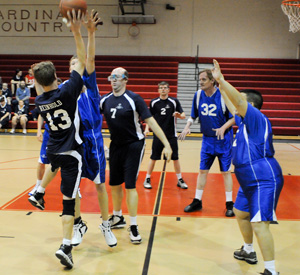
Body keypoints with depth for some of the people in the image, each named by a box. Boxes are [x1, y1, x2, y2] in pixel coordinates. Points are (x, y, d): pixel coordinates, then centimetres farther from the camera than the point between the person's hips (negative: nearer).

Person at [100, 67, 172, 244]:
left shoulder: (134, 99, -14)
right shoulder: (105, 100, 1)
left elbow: (151, 122, -16)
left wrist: (166, 144, -20)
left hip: (134, 145, -6)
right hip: (116, 145, 6)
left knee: (130, 186, -8)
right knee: (115, 184, 14)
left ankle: (133, 226, 5)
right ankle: (118, 218, 35)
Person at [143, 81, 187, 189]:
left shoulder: (174, 101, -1)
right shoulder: (154, 102, 2)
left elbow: (183, 115, -2)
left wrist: (179, 115, -24)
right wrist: (147, 129, -3)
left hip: (171, 135, 0)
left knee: (175, 158, 5)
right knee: (153, 157, 3)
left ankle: (180, 180, 19)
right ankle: (147, 179, 17)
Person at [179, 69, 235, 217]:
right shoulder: (198, 95, -2)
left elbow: (234, 117, -11)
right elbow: (193, 116, 9)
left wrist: (223, 128, -26)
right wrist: (187, 126, -9)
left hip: (223, 140, -4)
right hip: (207, 139, 4)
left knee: (226, 171, 3)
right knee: (202, 170, 8)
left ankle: (229, 204, 14)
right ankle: (197, 201, 19)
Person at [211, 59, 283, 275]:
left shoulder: (257, 118, -14)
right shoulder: (244, 121, 12)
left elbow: (238, 99, -27)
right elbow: (232, 106, 26)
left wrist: (221, 79, -28)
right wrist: (221, 85, 26)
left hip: (264, 180, -11)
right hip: (250, 181, 11)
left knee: (259, 224, -16)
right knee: (240, 213, 23)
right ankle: (248, 251, 42)